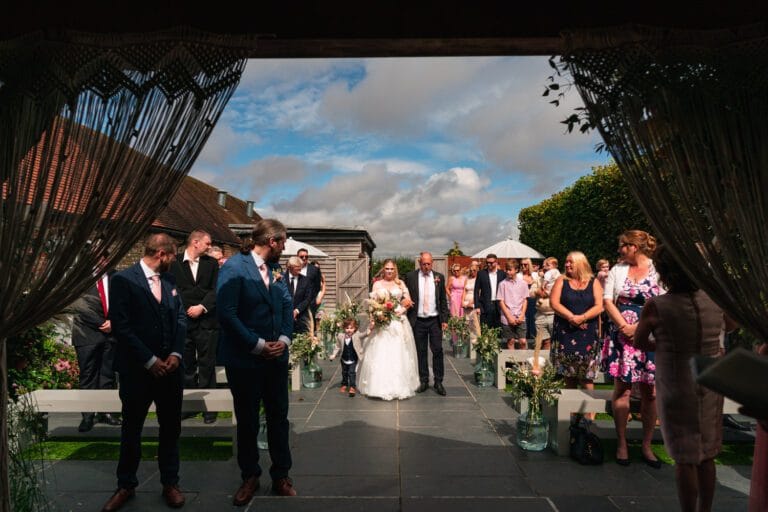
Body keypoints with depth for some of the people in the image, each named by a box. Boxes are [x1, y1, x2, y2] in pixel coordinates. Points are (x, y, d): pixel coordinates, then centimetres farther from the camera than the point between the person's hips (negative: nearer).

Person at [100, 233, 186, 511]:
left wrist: (176, 353, -8)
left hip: (170, 366, 4)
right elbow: (120, 326, -15)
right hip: (137, 369, -4)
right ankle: (126, 485, 31)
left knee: (171, 427, 13)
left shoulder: (169, 279, 6)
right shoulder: (123, 280, -10)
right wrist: (149, 360, -15)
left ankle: (170, 483, 27)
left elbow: (181, 317, 6)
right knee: (131, 429, 12)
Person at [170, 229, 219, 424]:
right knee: (186, 364, 9)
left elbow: (216, 290, 1)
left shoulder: (211, 263, 6)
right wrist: (185, 309, -8)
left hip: (206, 321, 0)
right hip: (183, 320, 0)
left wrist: (202, 307, -11)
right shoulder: (175, 263, 1)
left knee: (207, 365, 3)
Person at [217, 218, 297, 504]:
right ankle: (250, 477, 31)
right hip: (244, 360, -5)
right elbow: (227, 313, -20)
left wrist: (284, 339, -9)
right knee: (247, 421, 12)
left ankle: (281, 476, 29)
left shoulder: (275, 268, 5)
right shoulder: (234, 267, -15)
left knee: (279, 417, 13)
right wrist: (258, 345, -18)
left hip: (276, 357, 5)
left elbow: (287, 305, 7)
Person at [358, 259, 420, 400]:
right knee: (381, 355, -3)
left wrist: (401, 310, -14)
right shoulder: (377, 284, 6)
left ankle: (400, 386, 14)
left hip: (399, 322, 1)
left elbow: (408, 301, 5)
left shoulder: (400, 283, 9)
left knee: (399, 355, 4)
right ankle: (381, 386, 5)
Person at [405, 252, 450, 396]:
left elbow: (443, 300, 6)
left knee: (437, 351, 1)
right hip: (418, 321, 0)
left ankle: (438, 382, 13)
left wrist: (444, 319, 2)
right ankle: (424, 381, 19)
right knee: (421, 352, 8)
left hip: (435, 320, 1)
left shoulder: (439, 277, 3)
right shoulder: (410, 277, -1)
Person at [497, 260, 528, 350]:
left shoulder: (523, 283, 4)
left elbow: (525, 300, 7)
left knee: (523, 341, -4)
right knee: (511, 342, 5)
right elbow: (501, 302, -1)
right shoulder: (503, 284, -1)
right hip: (507, 318, -1)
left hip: (520, 318, 1)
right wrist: (509, 317, -7)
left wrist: (522, 316, -4)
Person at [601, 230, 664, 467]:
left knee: (649, 392, 4)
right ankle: (621, 443, 13)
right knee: (622, 388, 2)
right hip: (621, 335, 2)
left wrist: (639, 327, -12)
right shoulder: (617, 269, 9)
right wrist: (624, 326, -8)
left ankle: (647, 445, 17)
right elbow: (607, 301, 4)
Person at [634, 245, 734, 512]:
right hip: (710, 387, 5)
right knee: (706, 455, 19)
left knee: (685, 459, 8)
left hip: (677, 390, -5)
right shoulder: (715, 299, -6)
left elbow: (638, 342, -6)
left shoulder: (656, 306, -19)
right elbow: (731, 326, 15)